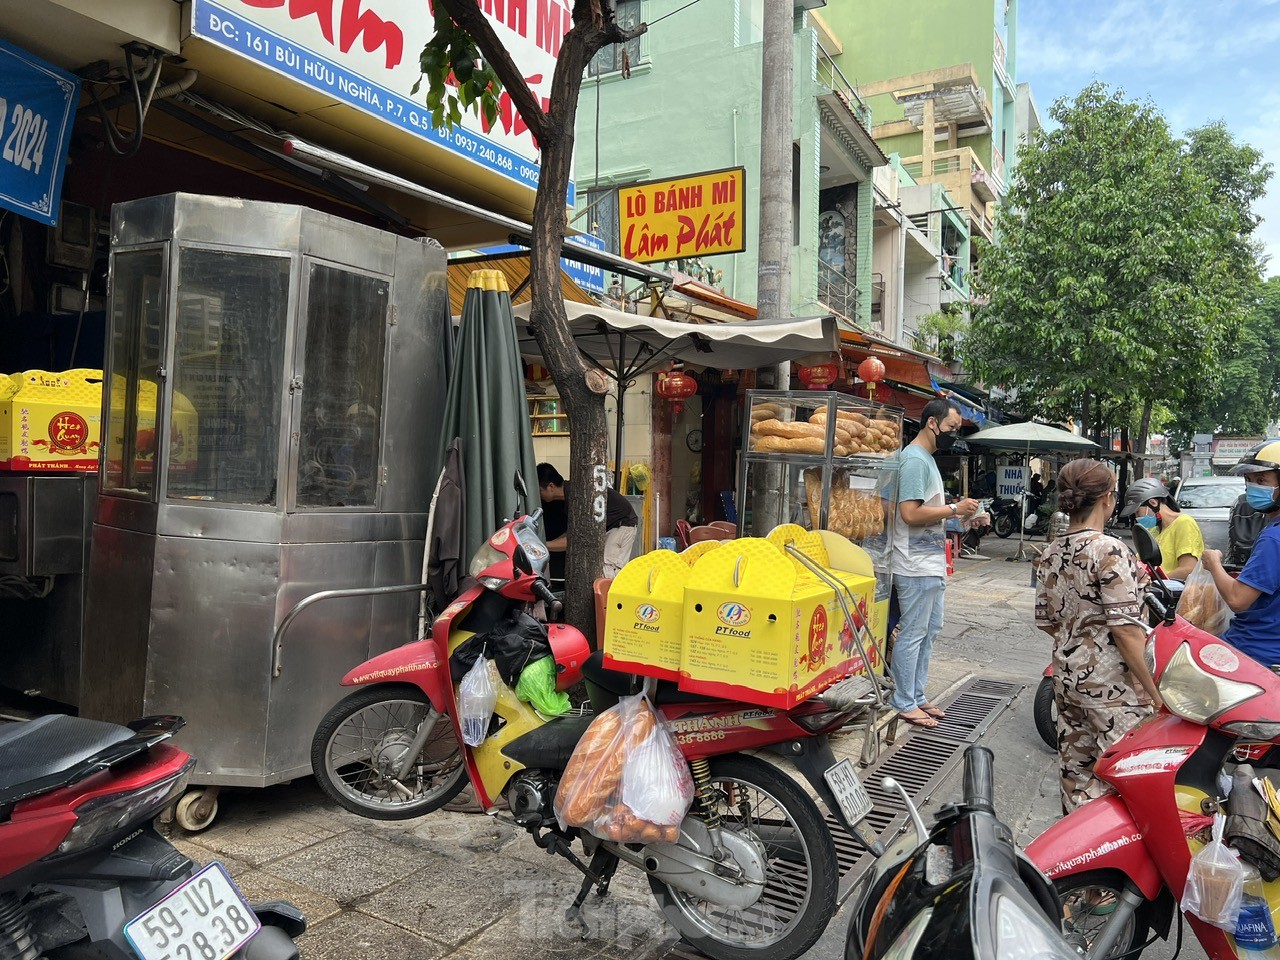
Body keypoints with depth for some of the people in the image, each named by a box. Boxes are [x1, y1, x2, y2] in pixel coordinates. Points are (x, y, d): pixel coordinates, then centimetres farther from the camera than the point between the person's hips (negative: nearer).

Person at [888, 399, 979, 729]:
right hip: (917, 566, -11)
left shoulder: (927, 459, 17)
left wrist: (962, 515, 8)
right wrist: (954, 509, -17)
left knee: (929, 631, 17)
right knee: (913, 634, -2)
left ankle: (916, 696, 26)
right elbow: (910, 513, -25)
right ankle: (903, 702, 9)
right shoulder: (914, 459, -16)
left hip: (932, 564, 11)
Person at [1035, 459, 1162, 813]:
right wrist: (1154, 691, -13)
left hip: (1066, 675, 8)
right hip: (1111, 684, -8)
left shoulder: (1050, 554, 4)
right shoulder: (1110, 551, -17)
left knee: (1075, 770, 16)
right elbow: (1125, 631, -19)